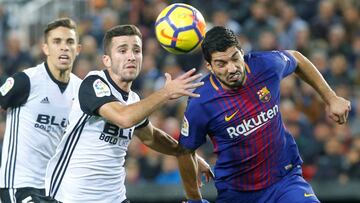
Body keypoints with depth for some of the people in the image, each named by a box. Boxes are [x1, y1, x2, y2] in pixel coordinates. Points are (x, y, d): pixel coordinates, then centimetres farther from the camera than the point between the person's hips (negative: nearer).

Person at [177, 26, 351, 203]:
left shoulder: (266, 64, -12)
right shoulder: (200, 105, -20)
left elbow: (296, 59, 12)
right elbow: (184, 152, -4)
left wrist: (331, 99, 15)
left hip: (285, 179, 1)